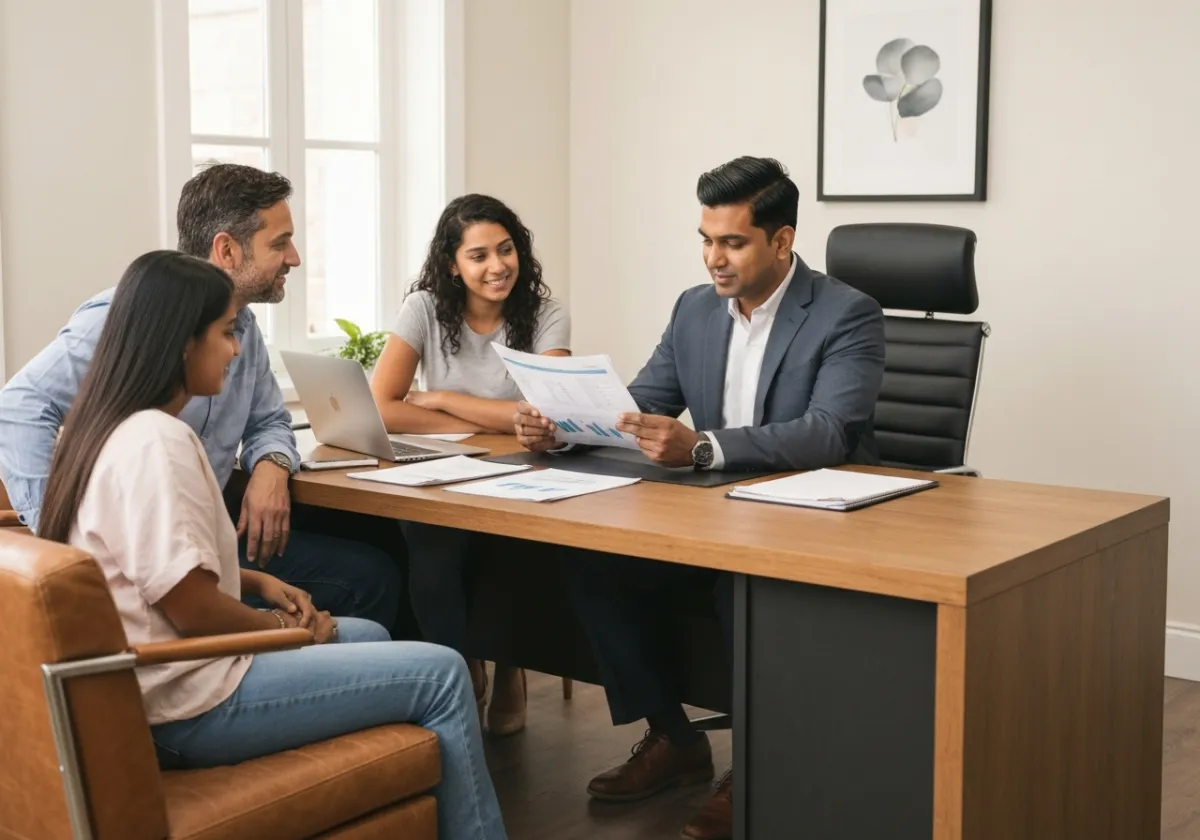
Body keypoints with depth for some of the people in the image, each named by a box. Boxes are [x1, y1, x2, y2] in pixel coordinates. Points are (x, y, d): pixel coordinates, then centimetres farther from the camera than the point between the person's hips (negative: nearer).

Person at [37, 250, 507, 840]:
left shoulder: (107, 425, 8)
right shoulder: (157, 441, -23)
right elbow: (193, 609, -24)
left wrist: (260, 582, 9)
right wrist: (287, 626, -6)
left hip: (148, 681, 11)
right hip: (187, 704, -10)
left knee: (368, 636, 23)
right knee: (442, 675, -8)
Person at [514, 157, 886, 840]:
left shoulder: (848, 315, -13)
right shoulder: (695, 309, 7)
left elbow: (827, 434, -28)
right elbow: (640, 406, 9)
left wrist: (702, 447, -41)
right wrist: (563, 428, -13)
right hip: (717, 518, 6)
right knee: (590, 560, -14)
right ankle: (674, 739, 1)